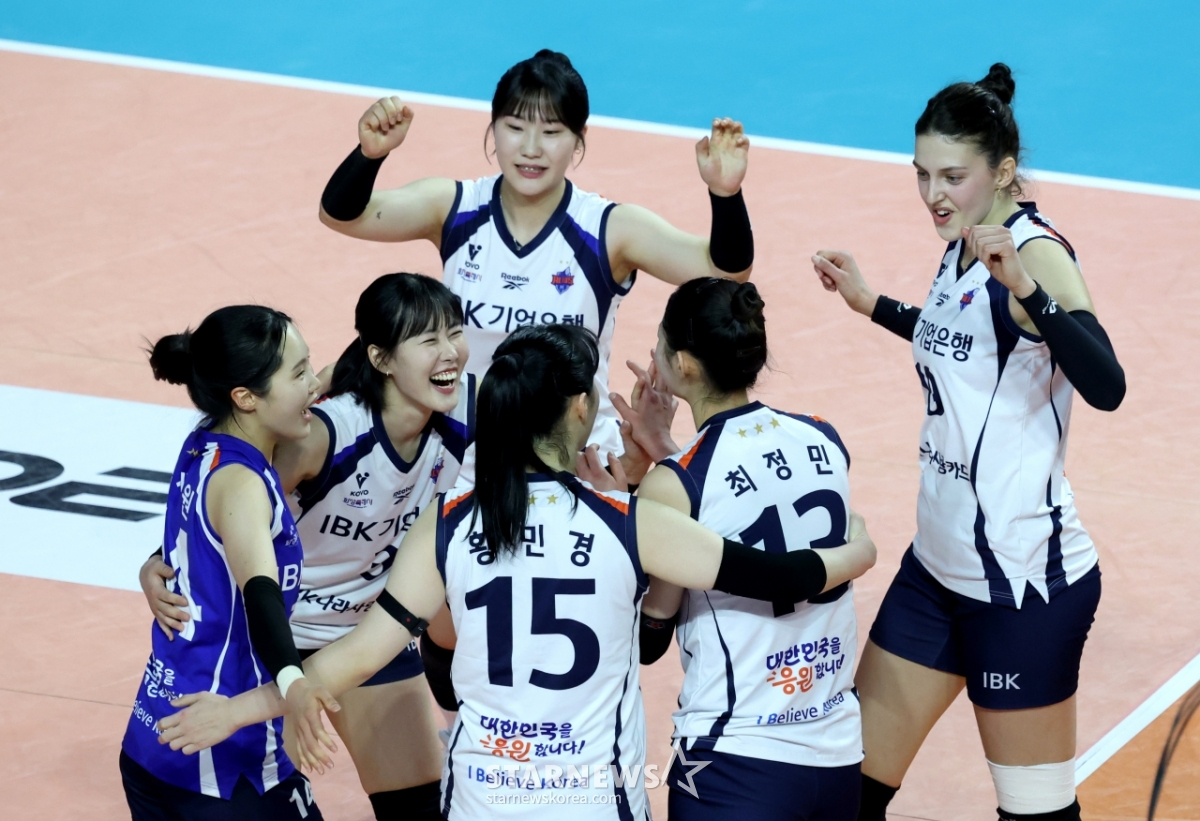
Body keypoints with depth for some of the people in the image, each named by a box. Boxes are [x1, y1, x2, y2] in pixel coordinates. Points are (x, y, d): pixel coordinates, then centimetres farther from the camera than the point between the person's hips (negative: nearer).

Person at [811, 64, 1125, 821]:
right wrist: (873, 304, 24)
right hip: (940, 564, 9)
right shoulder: (962, 249, 7)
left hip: (1025, 580, -9)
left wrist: (1024, 286, -45)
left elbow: (1105, 386, -34)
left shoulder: (1037, 252, -18)